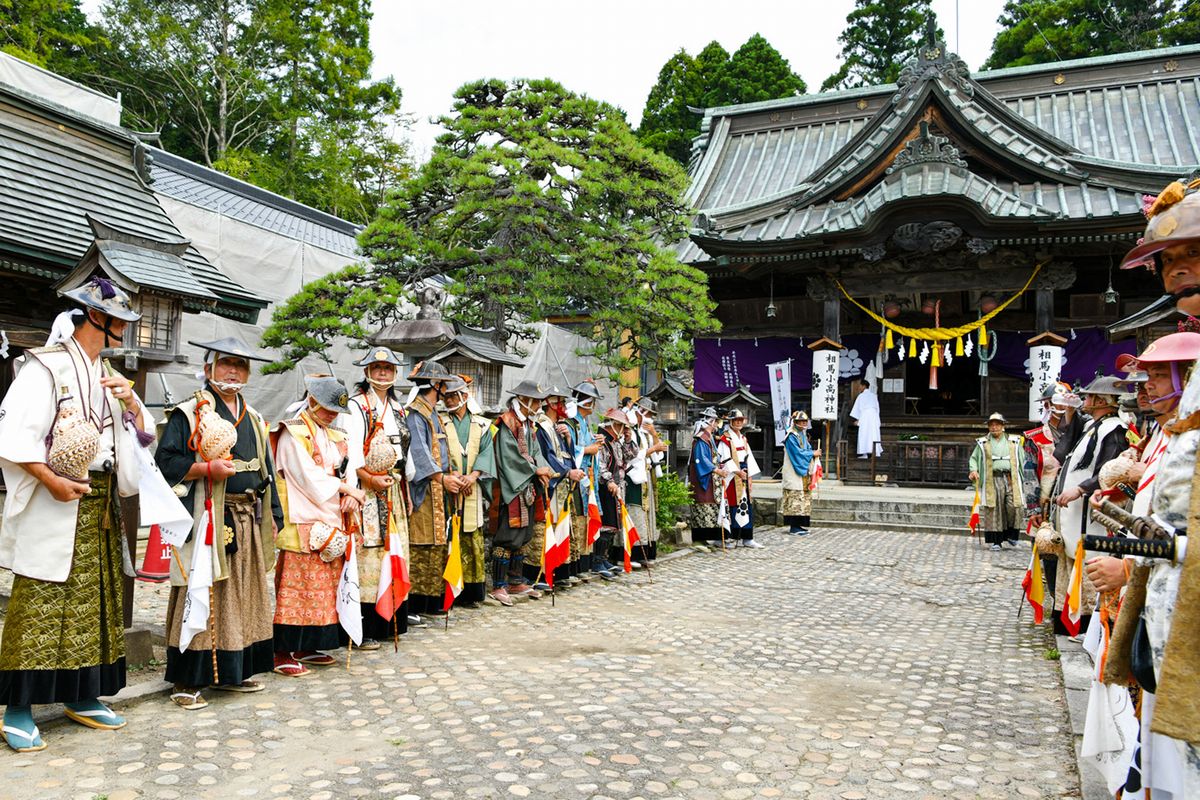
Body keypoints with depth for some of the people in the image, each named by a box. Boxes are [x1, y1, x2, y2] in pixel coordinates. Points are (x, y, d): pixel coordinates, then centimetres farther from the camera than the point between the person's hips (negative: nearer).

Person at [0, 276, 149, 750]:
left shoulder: (107, 375, 17)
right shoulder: (46, 366, -6)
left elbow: (143, 431, 19)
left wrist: (131, 401, 0)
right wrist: (52, 481, -18)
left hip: (101, 506, 8)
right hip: (55, 508, -7)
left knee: (96, 599, 10)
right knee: (40, 602, -5)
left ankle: (81, 696, 21)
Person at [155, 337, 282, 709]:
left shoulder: (254, 419, 17)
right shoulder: (189, 413, -2)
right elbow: (165, 461, -9)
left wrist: (273, 515, 16)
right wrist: (207, 469, -21)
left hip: (250, 521, 7)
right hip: (208, 521, -7)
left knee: (245, 598, 12)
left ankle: (234, 672, 23)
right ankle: (187, 681, 7)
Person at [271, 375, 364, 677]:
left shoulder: (334, 436, 18)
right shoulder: (293, 434, -7)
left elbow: (346, 470, 13)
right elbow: (311, 478, -14)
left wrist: (349, 497, -7)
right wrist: (350, 491, -9)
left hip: (332, 523, 8)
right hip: (304, 524, -8)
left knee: (325, 587, 9)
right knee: (297, 587, -6)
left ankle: (307, 647, 18)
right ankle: (283, 653, 1)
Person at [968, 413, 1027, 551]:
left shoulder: (1014, 441, 14)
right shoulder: (983, 443, 12)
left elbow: (1022, 460, 13)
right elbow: (973, 458, 17)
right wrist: (973, 470, -3)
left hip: (1011, 479, 1)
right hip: (992, 480, -1)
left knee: (1014, 507, -10)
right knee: (994, 510, -4)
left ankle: (1011, 534, 11)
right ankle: (996, 541, 2)